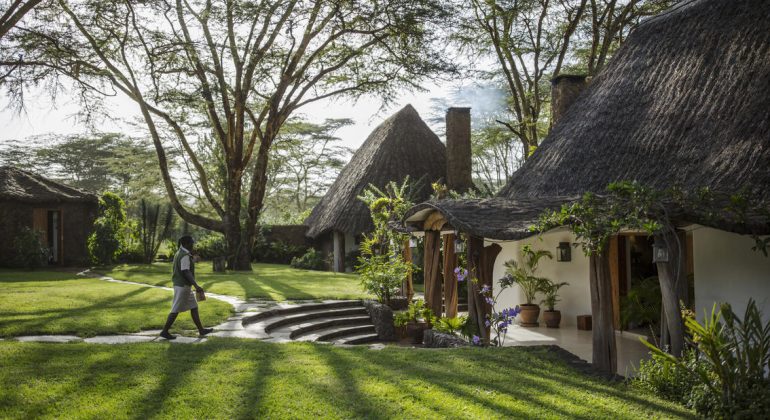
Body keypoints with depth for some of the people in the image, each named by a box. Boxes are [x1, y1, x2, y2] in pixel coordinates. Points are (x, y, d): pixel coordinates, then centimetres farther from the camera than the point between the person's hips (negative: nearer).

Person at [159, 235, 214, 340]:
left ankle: (201, 330, 14)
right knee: (176, 310, -3)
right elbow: (186, 272, -26)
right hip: (183, 285, -10)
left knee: (194, 307, 11)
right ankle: (165, 331, 4)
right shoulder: (185, 256, -19)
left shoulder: (179, 253, 12)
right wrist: (196, 286, -28)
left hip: (182, 285, 10)